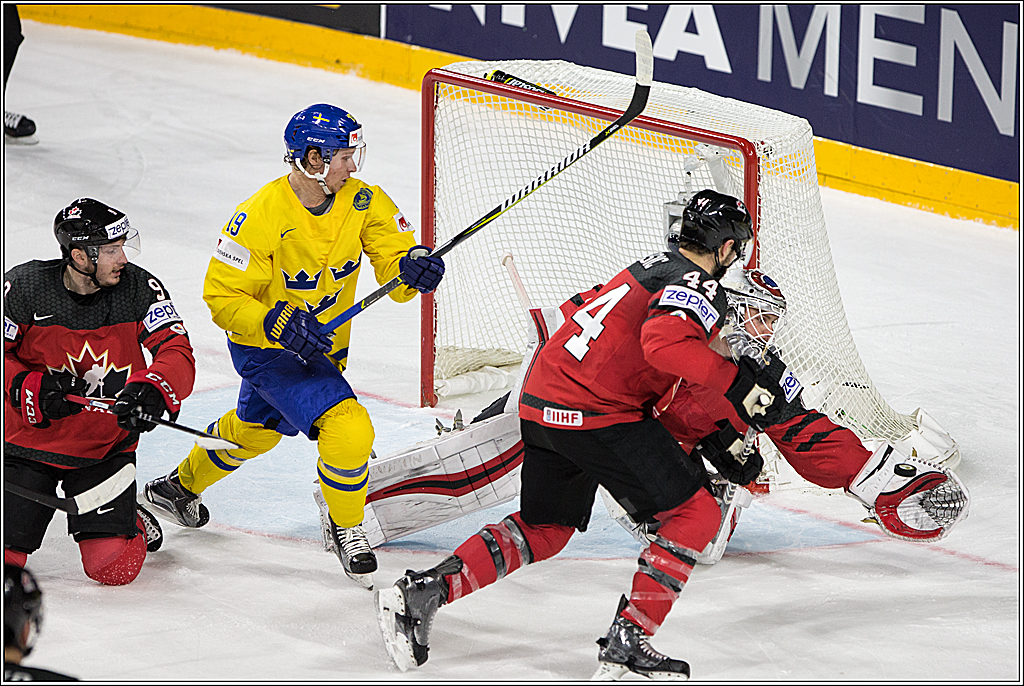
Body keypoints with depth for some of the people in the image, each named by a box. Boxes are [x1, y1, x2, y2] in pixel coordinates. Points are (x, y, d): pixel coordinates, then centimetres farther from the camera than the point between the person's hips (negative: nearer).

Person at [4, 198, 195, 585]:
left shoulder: (139, 289, -12)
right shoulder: (23, 288, -16)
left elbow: (177, 354, -16)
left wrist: (154, 389, -37)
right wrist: (28, 389, -22)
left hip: (107, 448, 1)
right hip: (31, 440, -1)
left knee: (113, 567, -12)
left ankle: (131, 524, 23)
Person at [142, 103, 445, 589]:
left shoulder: (363, 203, -13)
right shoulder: (263, 217, -28)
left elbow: (395, 261, -9)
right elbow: (222, 297, -22)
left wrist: (412, 266, -33)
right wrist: (279, 325, -36)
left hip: (323, 344, 7)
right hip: (264, 348, -7)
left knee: (257, 429, 30)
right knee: (348, 428, -23)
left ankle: (180, 488, 55)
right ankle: (344, 529, 0)